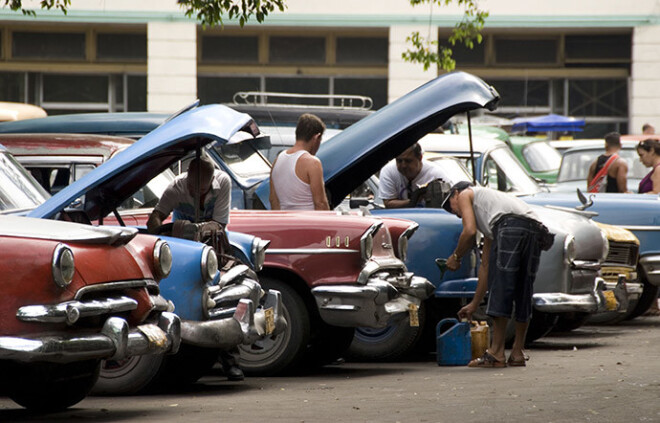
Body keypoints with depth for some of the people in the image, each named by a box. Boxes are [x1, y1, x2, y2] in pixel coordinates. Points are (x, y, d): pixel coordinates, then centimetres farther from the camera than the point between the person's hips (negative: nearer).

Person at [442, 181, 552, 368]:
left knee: (501, 290, -4)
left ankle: (496, 354, -4)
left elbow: (470, 231, 4)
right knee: (523, 294, 15)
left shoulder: (465, 195, 24)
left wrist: (455, 257, 22)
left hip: (510, 226, -8)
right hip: (536, 229, 8)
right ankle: (517, 352, 18)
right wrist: (474, 304, 45)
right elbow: (486, 266, 41)